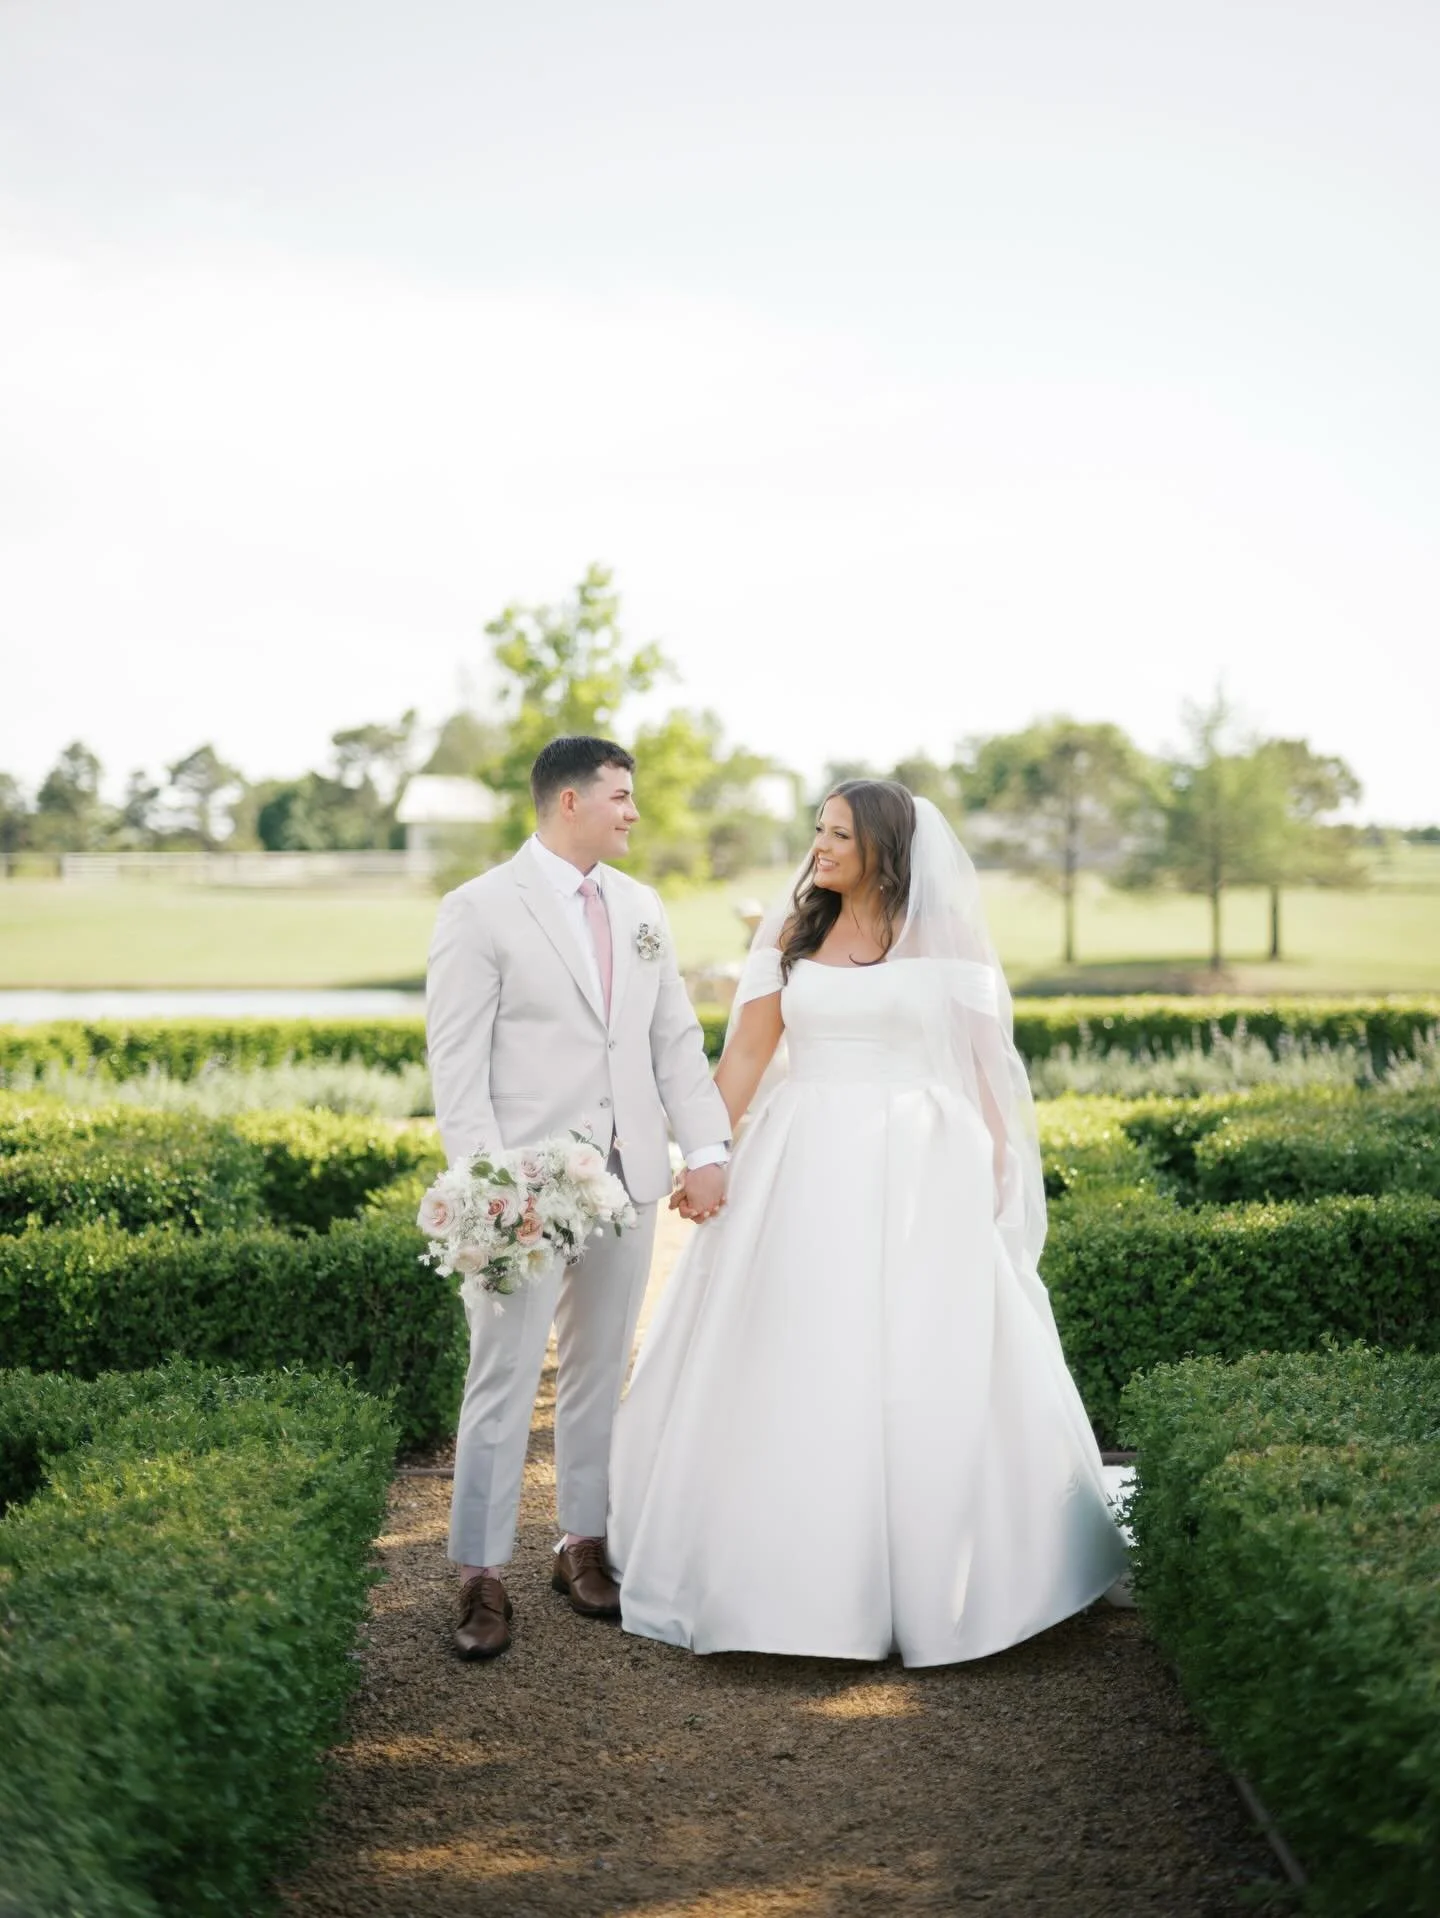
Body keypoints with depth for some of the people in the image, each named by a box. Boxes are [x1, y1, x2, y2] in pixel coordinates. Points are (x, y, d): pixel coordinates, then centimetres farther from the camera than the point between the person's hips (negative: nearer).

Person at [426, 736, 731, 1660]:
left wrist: (706, 1149, 1)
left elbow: (677, 1039, 11)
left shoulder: (642, 907, 11)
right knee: (505, 1379, -2)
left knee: (601, 1371, 13)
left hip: (630, 1179, 5)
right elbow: (456, 1061, -10)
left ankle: (584, 1547, 27)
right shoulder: (480, 909, -6)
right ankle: (483, 1575, 8)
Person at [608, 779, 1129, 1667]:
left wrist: (995, 1177, -8)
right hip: (807, 1168, 2)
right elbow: (746, 1053, 4)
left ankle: (933, 1572, 19)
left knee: (932, 1375, 2)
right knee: (792, 1370, 5)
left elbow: (985, 1061, 0)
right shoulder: (790, 934, 7)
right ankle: (796, 1567, 19)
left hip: (918, 1171, -2)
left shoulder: (943, 938, 2)